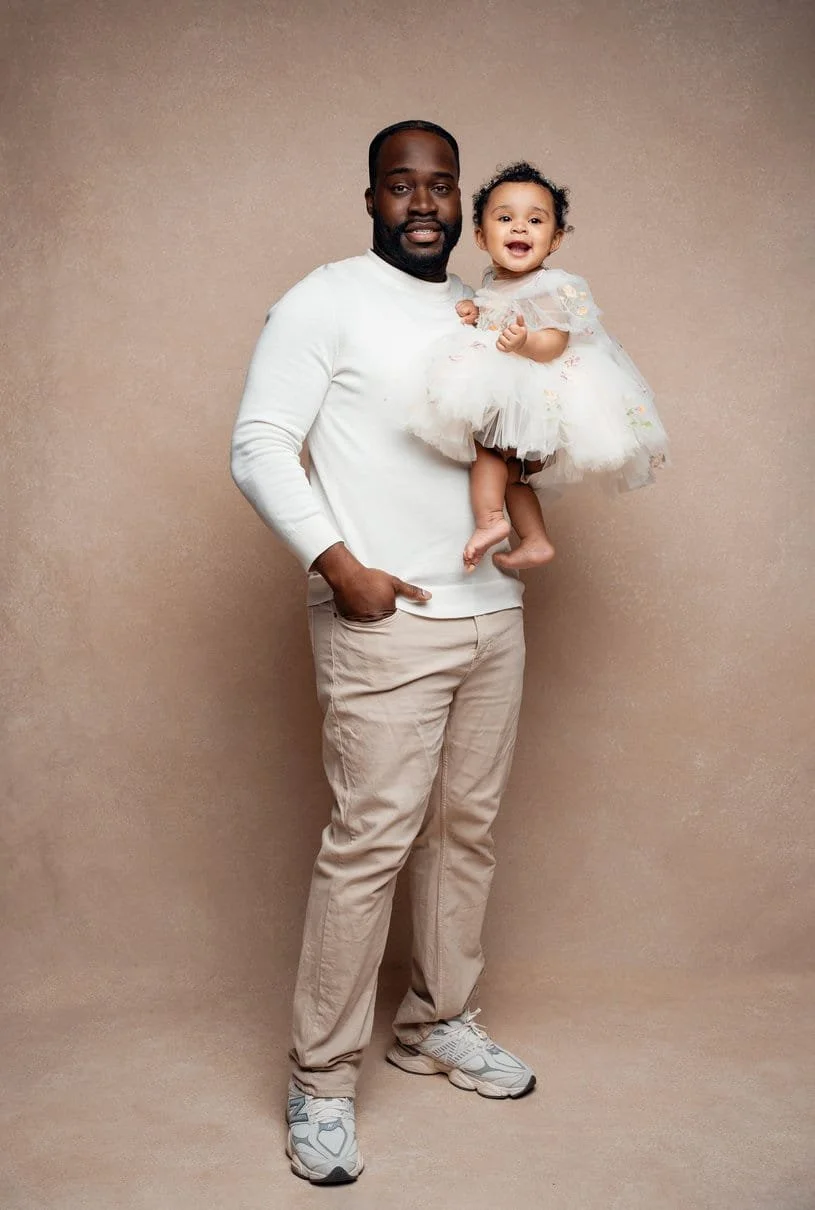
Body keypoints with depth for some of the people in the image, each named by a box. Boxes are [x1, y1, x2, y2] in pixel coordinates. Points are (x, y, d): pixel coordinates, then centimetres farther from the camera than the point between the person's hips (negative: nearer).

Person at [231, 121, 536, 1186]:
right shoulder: (327, 301, -2)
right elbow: (258, 448, -9)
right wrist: (339, 564, -17)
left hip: (493, 615, 7)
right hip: (385, 620, -6)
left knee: (467, 828, 12)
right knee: (370, 843, -8)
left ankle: (439, 1024, 30)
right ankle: (321, 1083, 6)